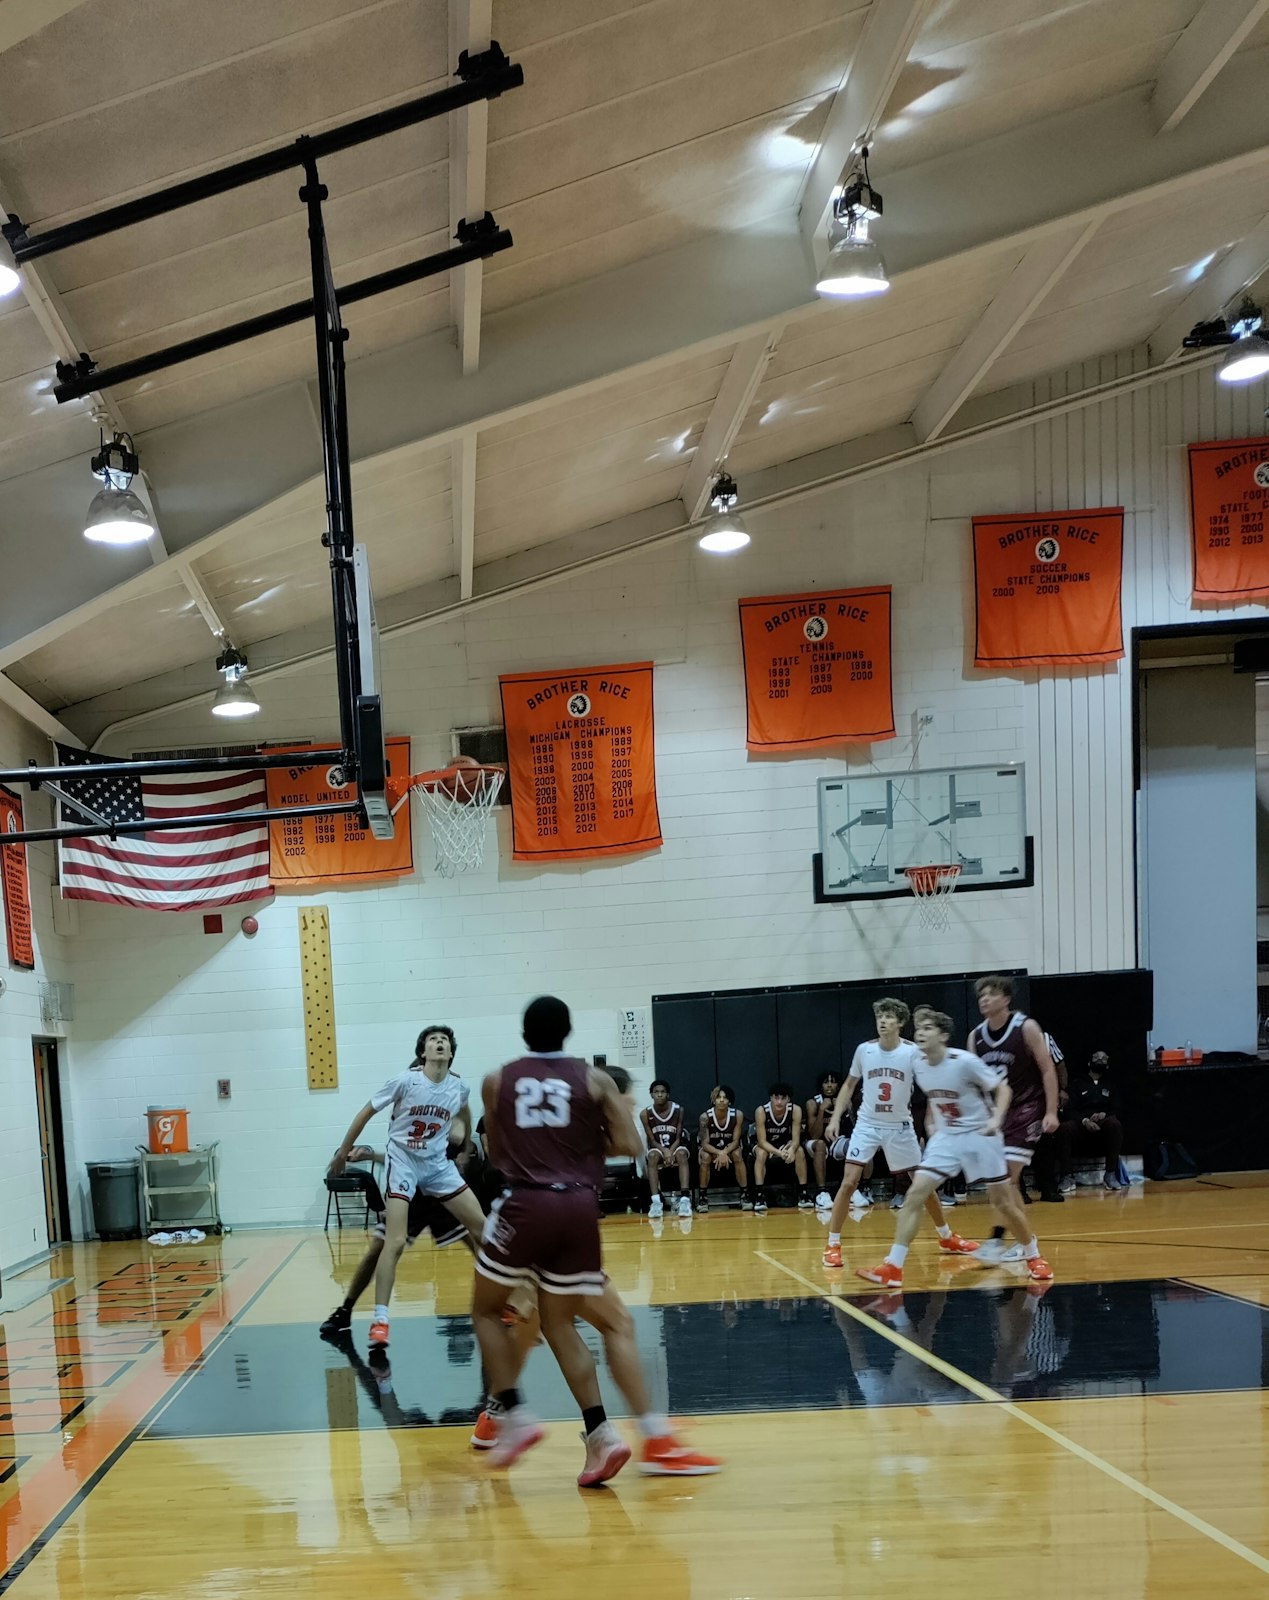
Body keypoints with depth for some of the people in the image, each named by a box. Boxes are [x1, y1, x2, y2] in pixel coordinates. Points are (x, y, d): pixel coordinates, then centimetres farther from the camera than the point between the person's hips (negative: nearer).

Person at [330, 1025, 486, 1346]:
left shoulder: (459, 1087, -5)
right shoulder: (405, 1081, -17)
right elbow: (366, 1113, -6)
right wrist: (343, 1151, 0)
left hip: (438, 1164, 5)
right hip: (402, 1162, -5)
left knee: (481, 1226, 1)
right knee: (395, 1242, -16)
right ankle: (379, 1320, -9)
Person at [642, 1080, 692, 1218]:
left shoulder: (678, 1110, -12)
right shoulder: (645, 1113, -12)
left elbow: (678, 1138, -9)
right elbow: (652, 1140, -9)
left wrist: (671, 1152, -28)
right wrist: (664, 1151, -28)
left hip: (676, 1147, 0)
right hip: (657, 1148, 0)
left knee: (681, 1154, -35)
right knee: (652, 1156, -34)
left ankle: (685, 1198, -47)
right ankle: (656, 1201, -43)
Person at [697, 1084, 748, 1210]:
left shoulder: (737, 1115, -19)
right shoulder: (705, 1117, -21)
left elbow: (735, 1141, -17)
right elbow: (705, 1144, -22)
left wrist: (725, 1152, -37)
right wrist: (719, 1153, -40)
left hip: (730, 1149, 1)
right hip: (712, 1150, -1)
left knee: (737, 1154, -31)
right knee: (705, 1157, -32)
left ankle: (744, 1194, -22)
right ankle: (702, 1196, -19)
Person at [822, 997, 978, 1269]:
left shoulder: (912, 1052, -11)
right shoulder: (864, 1050, -6)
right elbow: (849, 1085, 9)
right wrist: (836, 1117, 1)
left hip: (900, 1127, 0)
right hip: (867, 1124, 0)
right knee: (848, 1182, -12)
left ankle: (947, 1238, 29)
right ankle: (833, 1245, -1)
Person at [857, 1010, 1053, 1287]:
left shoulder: (965, 1062, -19)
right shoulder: (920, 1065, -2)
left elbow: (1003, 1088, -12)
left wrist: (996, 1119, -26)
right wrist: (930, 1123, 9)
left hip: (980, 1136, -5)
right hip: (945, 1138, 5)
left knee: (1003, 1202, 1)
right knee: (915, 1194, -9)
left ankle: (1034, 1257, 26)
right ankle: (893, 1267, -10)